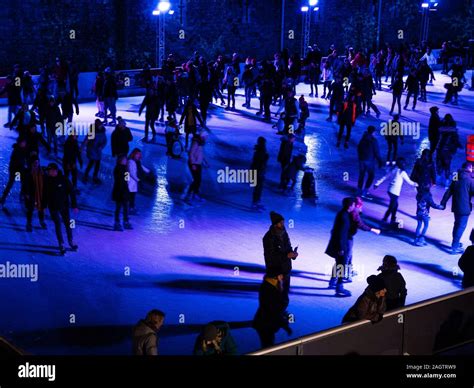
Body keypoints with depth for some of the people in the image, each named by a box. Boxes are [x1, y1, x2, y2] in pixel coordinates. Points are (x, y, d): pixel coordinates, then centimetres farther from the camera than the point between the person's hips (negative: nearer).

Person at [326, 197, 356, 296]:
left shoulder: (342, 213, 4)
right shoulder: (344, 216, -25)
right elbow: (341, 233, -25)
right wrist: (341, 248, -22)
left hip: (336, 243, 10)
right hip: (340, 245, -10)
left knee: (339, 263, 25)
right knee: (342, 265, -2)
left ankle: (333, 281, 41)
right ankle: (339, 289, 3)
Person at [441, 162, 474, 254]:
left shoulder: (456, 179, 7)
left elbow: (448, 192, 9)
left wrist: (443, 203, 13)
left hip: (456, 207, 7)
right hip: (465, 208, -7)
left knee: (457, 224, 21)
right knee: (461, 226, -2)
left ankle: (455, 243, 34)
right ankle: (455, 247, -4)